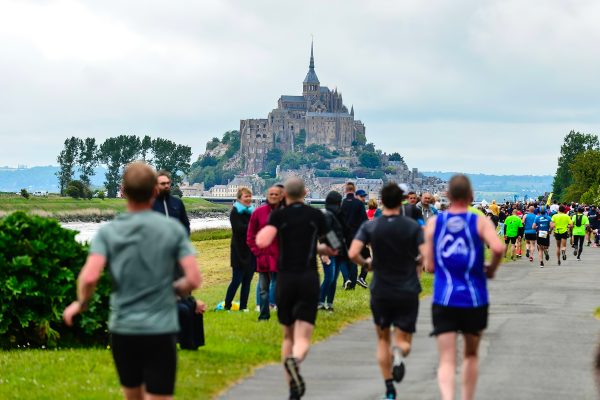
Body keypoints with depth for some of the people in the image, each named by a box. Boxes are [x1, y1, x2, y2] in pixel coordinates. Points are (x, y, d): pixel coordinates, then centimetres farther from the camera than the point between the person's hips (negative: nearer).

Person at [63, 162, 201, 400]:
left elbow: (89, 277, -16)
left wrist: (80, 304, 4)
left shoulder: (108, 231, -3)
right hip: (161, 331, -2)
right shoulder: (173, 229, -3)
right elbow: (194, 279, -9)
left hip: (122, 330, 2)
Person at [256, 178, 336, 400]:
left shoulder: (278, 215, -1)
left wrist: (263, 229, 6)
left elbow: (262, 242, -15)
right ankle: (295, 359, -41)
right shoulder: (316, 215, 5)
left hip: (285, 279, 1)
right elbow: (332, 249, 13)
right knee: (303, 338, -6)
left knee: (288, 336, 17)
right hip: (309, 279, -1)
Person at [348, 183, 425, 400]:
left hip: (381, 291, 1)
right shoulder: (413, 226, -5)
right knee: (404, 341, 8)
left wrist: (366, 263, 5)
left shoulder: (370, 226, -4)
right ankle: (398, 353, -28)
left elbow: (353, 253, -15)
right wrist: (417, 263, 9)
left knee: (383, 339, 17)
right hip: (408, 291, -1)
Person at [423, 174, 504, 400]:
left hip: (443, 300, 0)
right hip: (474, 299, 0)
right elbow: (498, 248, -20)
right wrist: (491, 269, -1)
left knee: (447, 360, -3)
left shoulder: (433, 223, 4)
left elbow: (429, 266, 4)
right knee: (471, 355, 21)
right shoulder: (480, 222, -2)